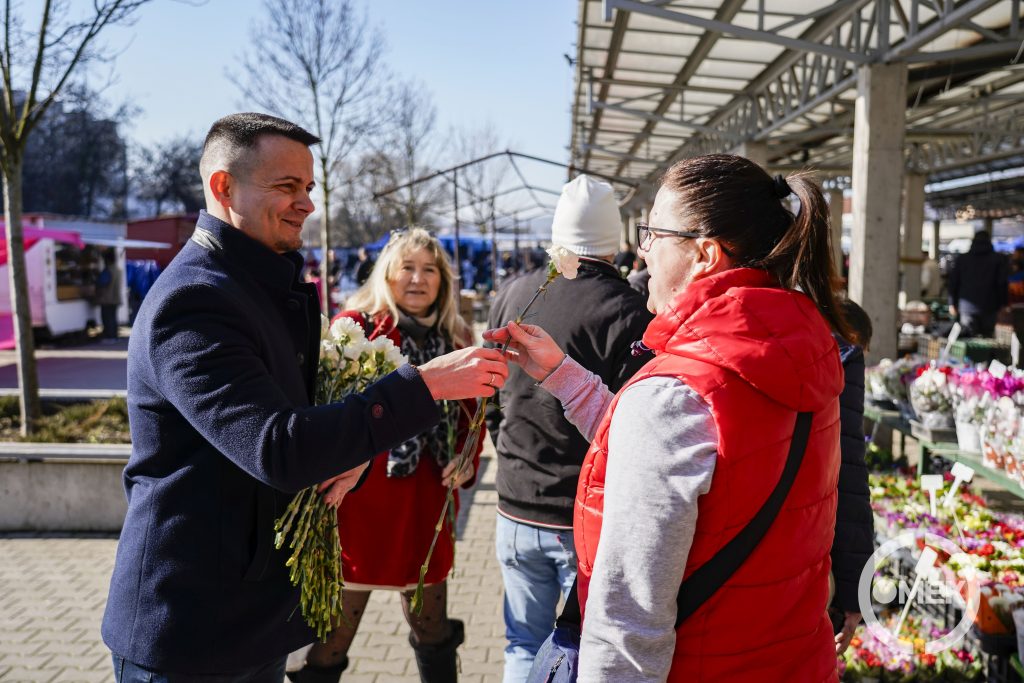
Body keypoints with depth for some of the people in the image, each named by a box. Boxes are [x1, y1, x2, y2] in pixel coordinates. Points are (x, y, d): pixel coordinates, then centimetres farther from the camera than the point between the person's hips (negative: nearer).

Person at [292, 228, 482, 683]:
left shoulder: (457, 339, 7)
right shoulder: (355, 325, -7)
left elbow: (471, 412, 15)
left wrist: (466, 460, -2)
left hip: (427, 503, 5)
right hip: (360, 500, -4)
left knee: (434, 636, 20)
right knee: (329, 645, 7)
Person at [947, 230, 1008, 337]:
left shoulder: (961, 259, 8)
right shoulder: (998, 259, 1)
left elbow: (952, 282, 8)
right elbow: (1003, 283, 0)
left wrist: (952, 303, 13)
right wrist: (1003, 304, 7)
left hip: (967, 305, 1)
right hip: (989, 305, -1)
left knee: (969, 339, 1)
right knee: (988, 337, 6)